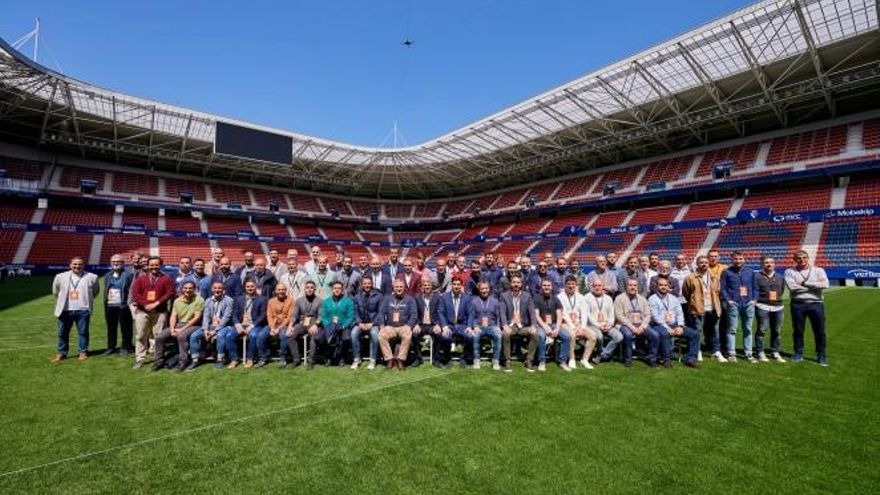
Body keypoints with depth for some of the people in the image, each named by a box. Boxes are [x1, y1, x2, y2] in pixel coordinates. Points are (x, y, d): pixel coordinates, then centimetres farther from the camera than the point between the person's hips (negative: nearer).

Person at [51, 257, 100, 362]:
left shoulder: (91, 277, -1)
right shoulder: (60, 277, 5)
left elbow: (95, 291, 12)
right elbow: (55, 291, 19)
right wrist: (61, 303, 18)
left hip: (83, 310, -2)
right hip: (65, 310, 2)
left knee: (83, 332, 3)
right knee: (62, 332, 8)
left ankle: (83, 352, 11)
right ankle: (61, 353, 18)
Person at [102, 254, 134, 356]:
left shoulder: (128, 274, -3)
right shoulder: (107, 275, 16)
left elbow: (131, 290, -6)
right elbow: (105, 290, 19)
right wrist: (105, 303, 11)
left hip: (123, 305, -6)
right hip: (110, 306, 6)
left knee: (125, 328, 1)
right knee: (111, 328, 12)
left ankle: (125, 347, 9)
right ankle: (111, 347, 21)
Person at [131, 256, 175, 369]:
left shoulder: (166, 279, 4)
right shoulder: (140, 278, 11)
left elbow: (170, 293, -4)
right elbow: (135, 293, 3)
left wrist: (156, 303, -12)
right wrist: (145, 305, -9)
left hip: (160, 311, -2)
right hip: (142, 311, 2)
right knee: (140, 336, 4)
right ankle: (140, 359, 11)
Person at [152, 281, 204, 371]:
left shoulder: (199, 300, -7)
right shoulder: (177, 300, 11)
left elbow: (197, 318, -12)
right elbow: (173, 316, 7)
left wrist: (182, 329, -16)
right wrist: (172, 329, -10)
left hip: (192, 325, -6)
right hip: (178, 324, 6)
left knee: (181, 336, -34)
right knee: (159, 337, -11)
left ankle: (182, 363, -22)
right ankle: (159, 361, 6)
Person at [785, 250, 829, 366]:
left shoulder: (818, 270, 7)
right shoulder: (790, 272, 2)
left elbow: (825, 284, -11)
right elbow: (793, 287, -13)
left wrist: (805, 283, -11)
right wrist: (815, 285, -7)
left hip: (816, 303, 1)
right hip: (798, 304, -1)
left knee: (819, 331, 5)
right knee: (798, 330, 7)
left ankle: (821, 355, 17)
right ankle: (798, 354, 18)